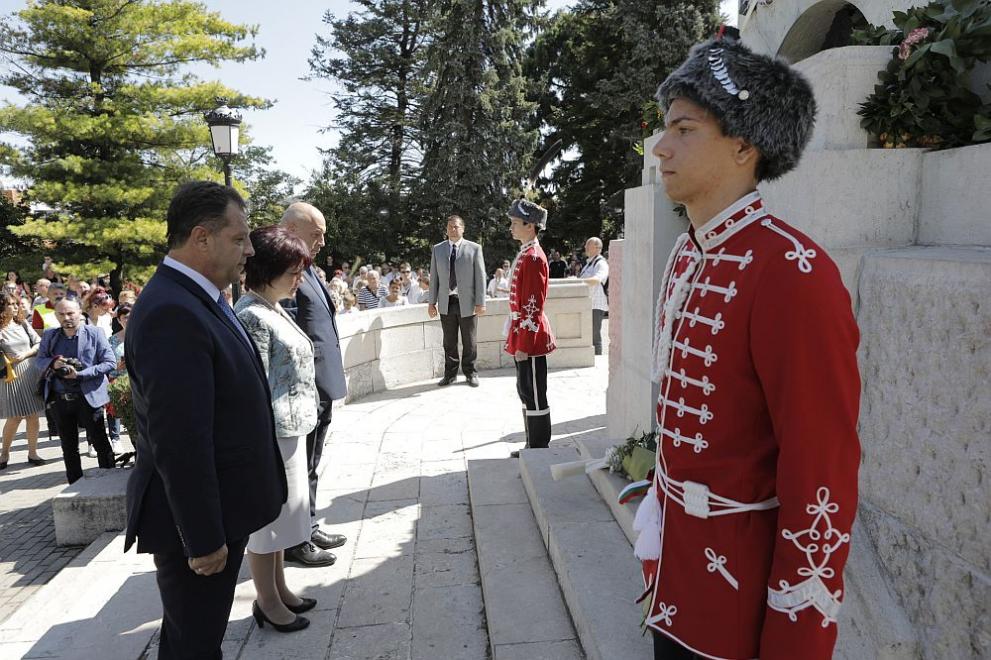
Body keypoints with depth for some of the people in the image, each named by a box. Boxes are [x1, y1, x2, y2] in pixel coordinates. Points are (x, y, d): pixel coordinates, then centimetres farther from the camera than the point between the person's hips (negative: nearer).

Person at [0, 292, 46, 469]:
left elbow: (39, 344, 6)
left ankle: (32, 452, 16)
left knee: (33, 415, 5)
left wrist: (25, 355, -8)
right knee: (14, 417, -1)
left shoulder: (23, 324, 7)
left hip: (31, 373, 3)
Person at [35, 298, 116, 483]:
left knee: (100, 443, 2)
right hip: (60, 399, 4)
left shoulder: (94, 333, -5)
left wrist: (80, 374, -18)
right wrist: (53, 363, -10)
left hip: (89, 397, -4)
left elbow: (110, 363, -9)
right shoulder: (49, 336, 6)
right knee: (69, 447, 15)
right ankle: (75, 486, 28)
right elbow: (40, 361, 13)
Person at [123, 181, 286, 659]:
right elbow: (179, 443, -27)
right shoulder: (171, 313, -26)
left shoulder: (197, 298, 6)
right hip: (198, 518, -9)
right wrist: (203, 538, -20)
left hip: (219, 508, 9)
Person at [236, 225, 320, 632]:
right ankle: (267, 602, 23)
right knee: (265, 516, 7)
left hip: (290, 430, 9)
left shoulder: (274, 309, 9)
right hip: (271, 433, -9)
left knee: (279, 513, 19)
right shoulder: (251, 316, -19)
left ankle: (279, 588, 34)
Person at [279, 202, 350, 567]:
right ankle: (295, 542, 20)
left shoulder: (306, 270, 14)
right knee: (298, 468, 5)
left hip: (321, 387, 10)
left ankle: (308, 528, 35)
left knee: (309, 467, 20)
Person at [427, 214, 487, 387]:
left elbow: (480, 277, -2)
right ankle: (450, 373, 20)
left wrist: (480, 302, -7)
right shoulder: (437, 249, 8)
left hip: (467, 302, -2)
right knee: (449, 342, 9)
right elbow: (434, 277, 9)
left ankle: (470, 373, 21)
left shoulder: (474, 248, 0)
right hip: (446, 302, 2)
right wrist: (431, 301, 5)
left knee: (469, 342, 8)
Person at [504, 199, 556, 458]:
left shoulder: (533, 257, -16)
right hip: (523, 334, 10)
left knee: (534, 395, -2)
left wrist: (523, 344, -20)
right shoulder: (525, 254, 14)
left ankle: (539, 451, 8)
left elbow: (534, 306, -20)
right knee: (525, 391, 15)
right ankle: (534, 446, 26)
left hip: (530, 338, -10)